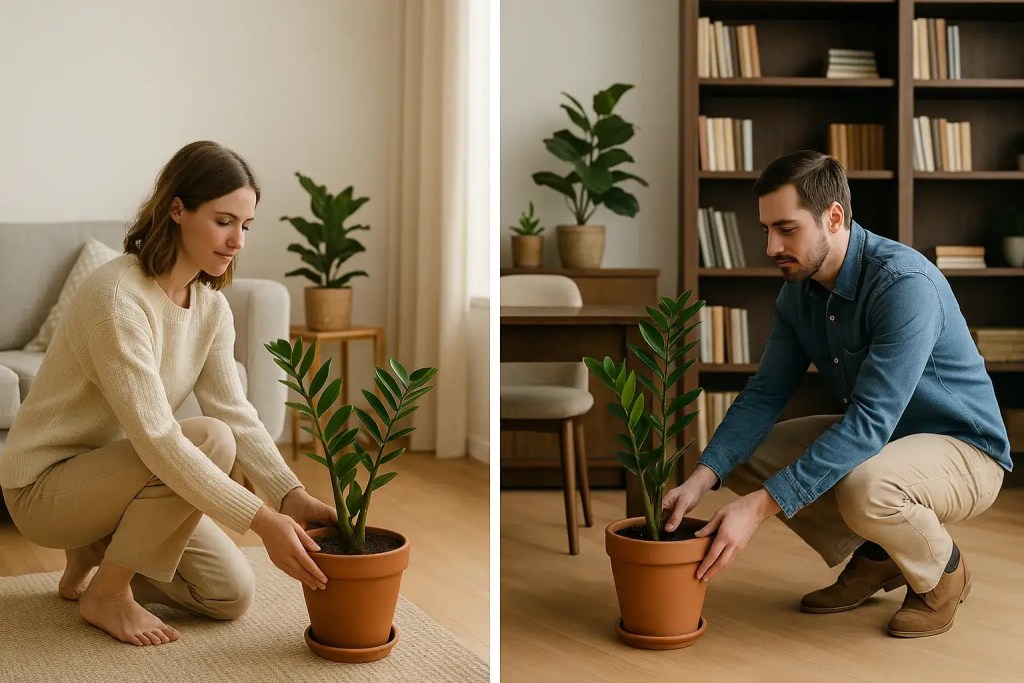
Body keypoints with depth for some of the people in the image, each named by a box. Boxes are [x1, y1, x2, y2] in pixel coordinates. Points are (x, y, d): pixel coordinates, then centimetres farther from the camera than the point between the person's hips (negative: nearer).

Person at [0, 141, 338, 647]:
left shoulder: (211, 305, -2)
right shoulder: (118, 296, -29)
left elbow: (237, 415, -8)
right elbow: (157, 439, -35)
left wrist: (292, 496, -24)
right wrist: (263, 520, -38)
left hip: (111, 472, 8)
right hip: (44, 485, -7)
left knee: (232, 595, -2)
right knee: (209, 439, -30)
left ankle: (97, 548, 17)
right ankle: (106, 594, -12)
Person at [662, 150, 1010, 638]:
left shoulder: (904, 283, -30)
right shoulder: (798, 292, -4)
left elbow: (871, 420, -36)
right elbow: (764, 395, -6)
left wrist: (761, 506, -40)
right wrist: (702, 478, -23)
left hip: (961, 450, -7)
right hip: (873, 436, 8)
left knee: (865, 488, -39)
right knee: (740, 456, -5)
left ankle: (943, 572, -4)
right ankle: (873, 556, 10)